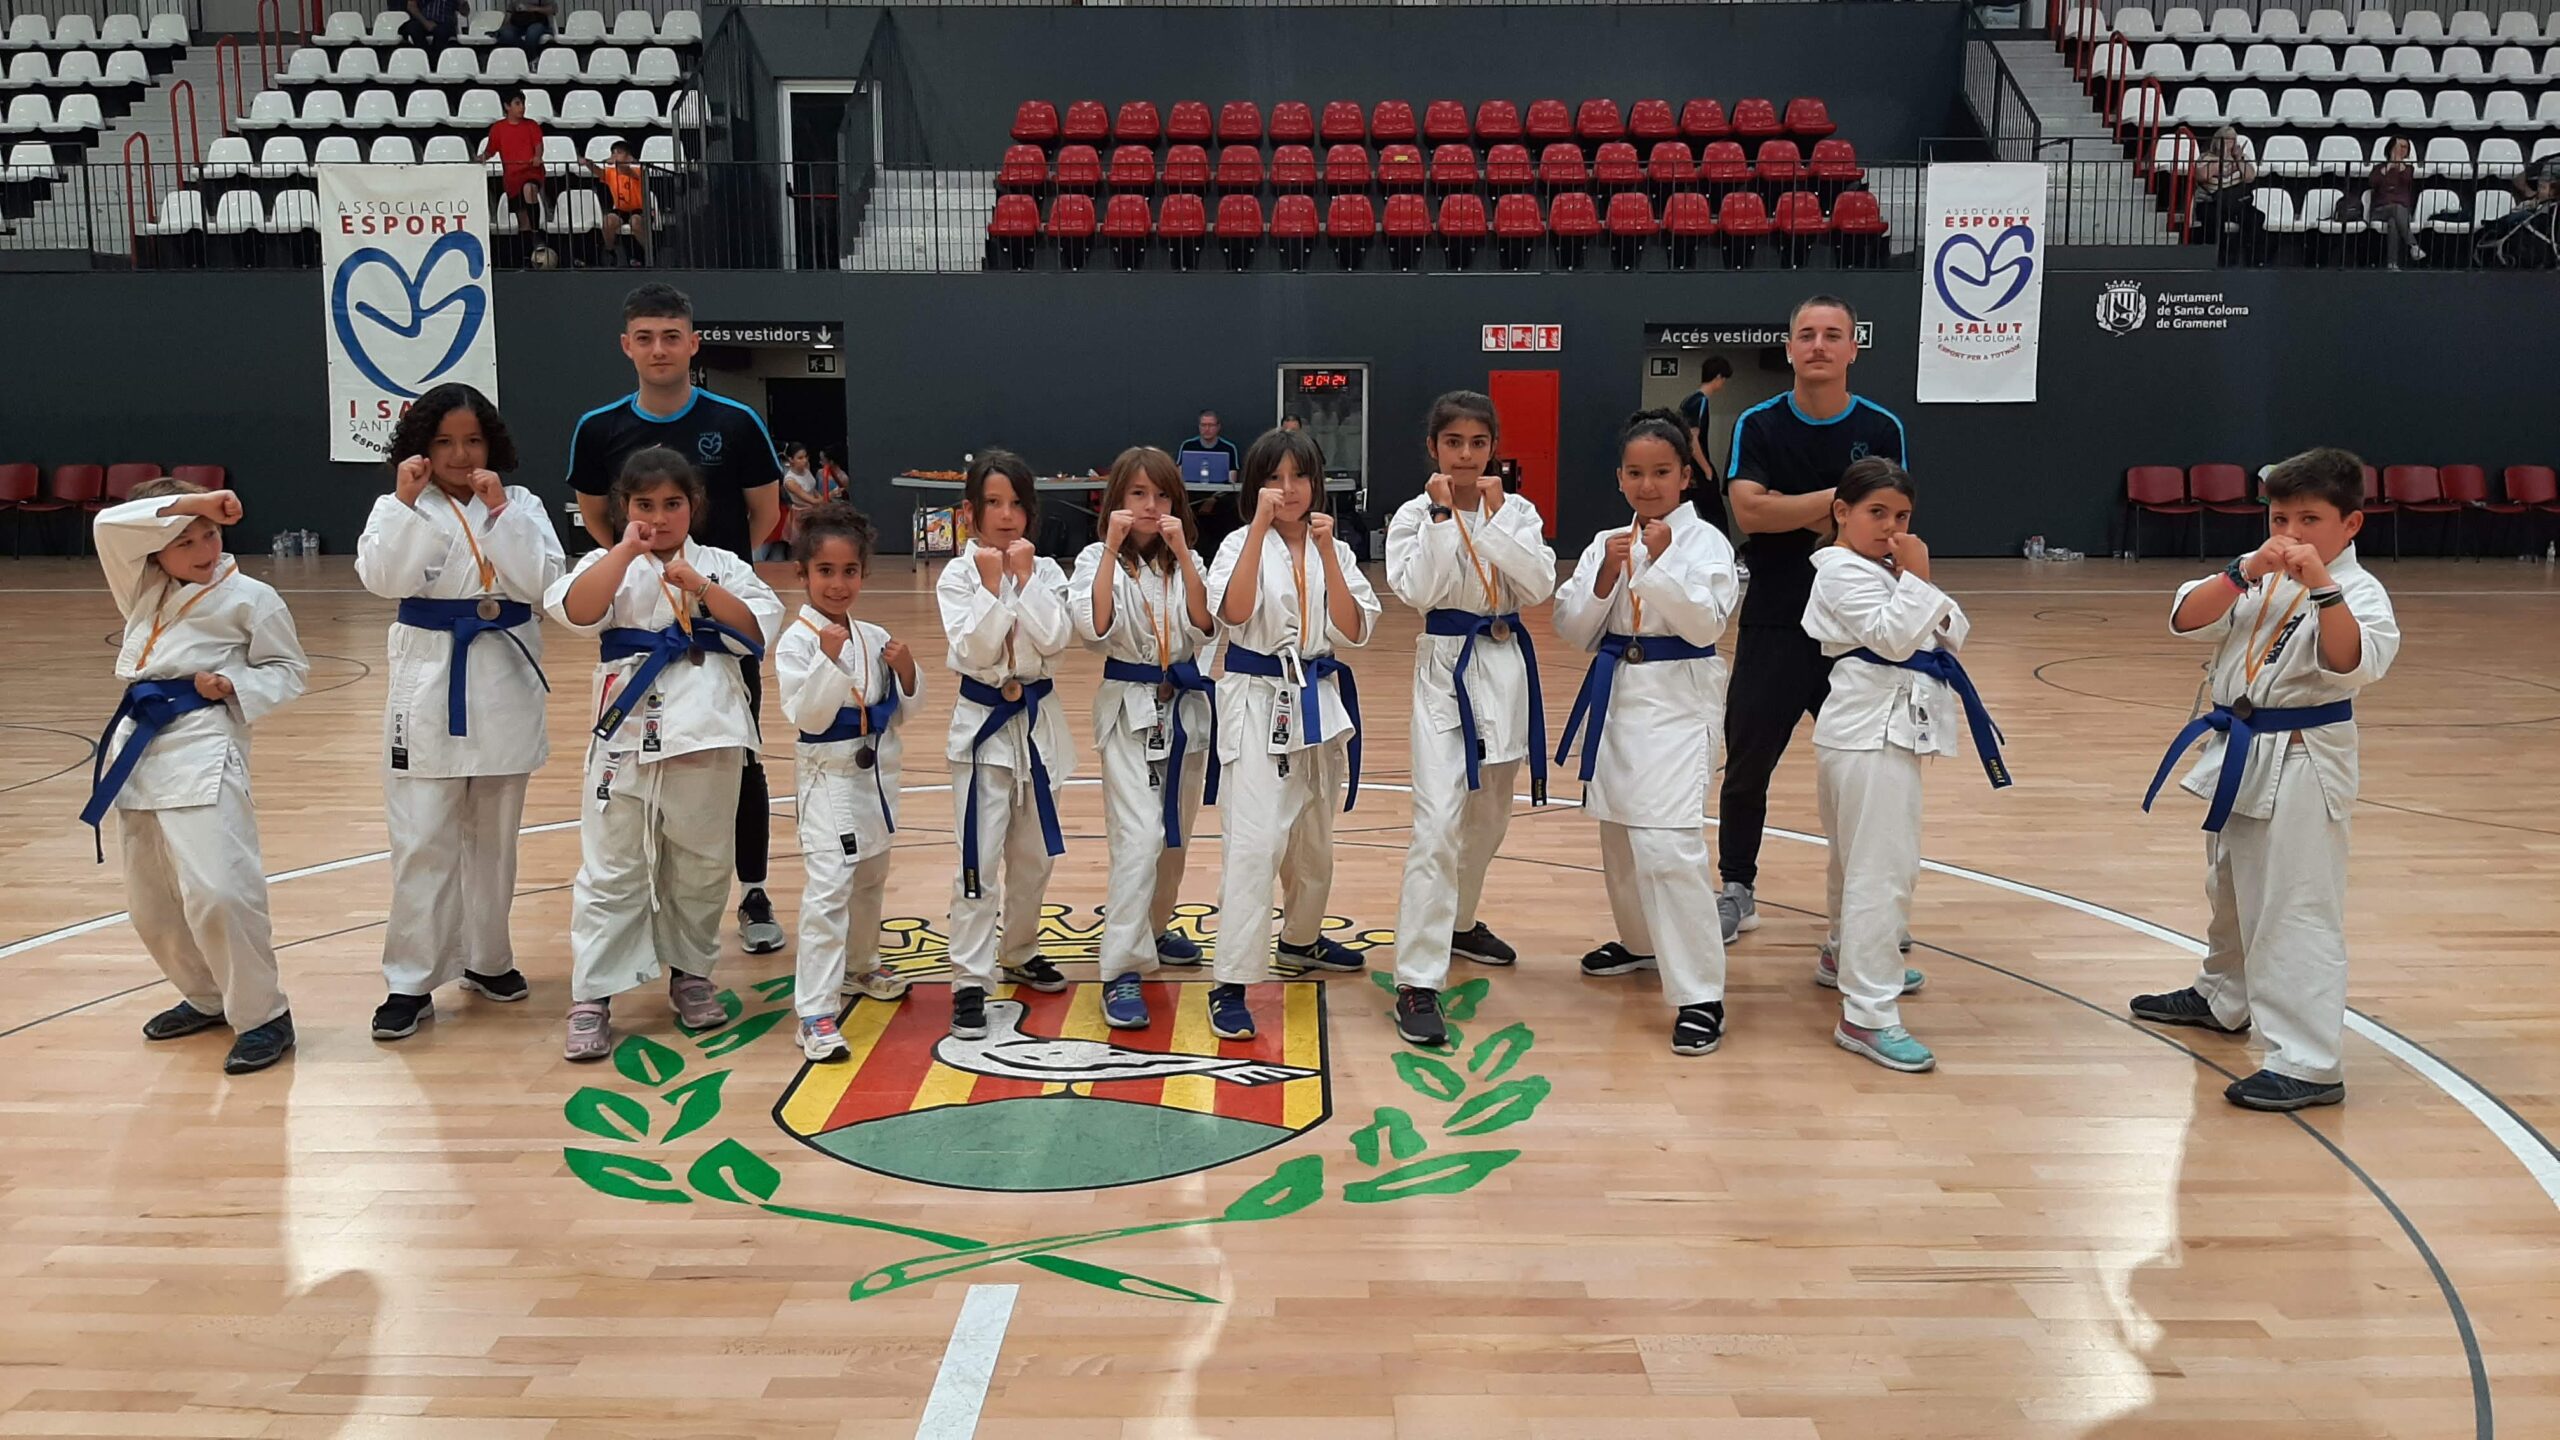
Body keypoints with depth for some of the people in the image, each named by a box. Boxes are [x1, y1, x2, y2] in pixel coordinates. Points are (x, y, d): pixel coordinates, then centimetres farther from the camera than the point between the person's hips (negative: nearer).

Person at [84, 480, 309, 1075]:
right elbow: (109, 527, -3)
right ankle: (207, 997, 32)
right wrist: (184, 504, -14)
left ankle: (262, 1015, -6)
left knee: (216, 890, -19)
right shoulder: (142, 590, 12)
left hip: (204, 750, -7)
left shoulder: (250, 598, -2)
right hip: (139, 748, 7)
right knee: (151, 902, 13)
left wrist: (234, 686, -13)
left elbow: (288, 669, 4)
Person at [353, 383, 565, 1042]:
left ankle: (486, 958, 30)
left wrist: (498, 510, -16)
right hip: (429, 685, -2)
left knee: (493, 835, 14)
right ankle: (411, 982, 6)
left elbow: (543, 581, -12)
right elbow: (381, 577, -16)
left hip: (505, 684, 2)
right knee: (423, 841, -2)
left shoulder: (521, 504, 3)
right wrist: (407, 501, -20)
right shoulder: (398, 507, 1)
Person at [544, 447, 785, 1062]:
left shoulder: (722, 566, 9)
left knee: (701, 864, 12)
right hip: (628, 728, -1)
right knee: (611, 868, 2)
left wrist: (699, 586, -12)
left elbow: (760, 632, -4)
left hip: (706, 730, 1)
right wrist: (627, 550, -16)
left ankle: (690, 973, 30)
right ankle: (592, 997, 8)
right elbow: (575, 611, -15)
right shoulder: (609, 564, 5)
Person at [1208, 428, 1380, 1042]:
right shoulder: (1242, 544, -6)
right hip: (1258, 704, -5)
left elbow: (1354, 630, -5)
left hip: (1319, 704, 5)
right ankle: (1230, 985, -14)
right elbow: (1235, 613, -25)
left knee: (1313, 838, 20)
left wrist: (1326, 551, -13)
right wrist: (1261, 527, -26)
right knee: (1256, 841, -17)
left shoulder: (1333, 549, 7)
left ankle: (1301, 938, 44)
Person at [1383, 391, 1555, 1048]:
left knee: (1488, 815, 18)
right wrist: (1443, 515, -19)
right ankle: (1417, 983, -13)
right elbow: (1417, 591, -18)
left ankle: (1460, 921, 44)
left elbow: (1539, 586, -9)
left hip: (1506, 666, 5)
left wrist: (1494, 519, -17)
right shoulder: (1414, 514, -3)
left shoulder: (1516, 510, 4)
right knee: (1438, 823, -15)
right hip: (1446, 668, -4)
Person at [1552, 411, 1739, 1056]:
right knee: (1619, 830, 18)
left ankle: (1699, 995, -11)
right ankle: (1641, 940, 43)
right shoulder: (1606, 542, 9)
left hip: (1676, 699, -6)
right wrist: (1606, 575, -12)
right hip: (1616, 693, 6)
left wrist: (1661, 563, -26)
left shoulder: (1704, 541, -6)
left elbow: (1706, 623, -17)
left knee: (1668, 843, -17)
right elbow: (1574, 630, 4)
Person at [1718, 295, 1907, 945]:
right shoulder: (1759, 425, 0)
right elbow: (1749, 511, -15)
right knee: (1747, 764, 7)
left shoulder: (1881, 429, 2)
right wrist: (1835, 499, -14)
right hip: (1774, 625, 0)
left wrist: (1790, 515, -12)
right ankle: (1737, 891, 24)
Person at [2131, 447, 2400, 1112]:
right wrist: (2244, 572, -21)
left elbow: (2352, 663, -32)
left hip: (2299, 765, -8)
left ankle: (2309, 1064, -4)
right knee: (2232, 891, 25)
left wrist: (2320, 585, -41)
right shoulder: (2257, 574, 5)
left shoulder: (2357, 591, -14)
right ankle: (2223, 998, 46)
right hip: (2239, 753, 8)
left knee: (2294, 911, -9)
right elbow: (2185, 619, -7)